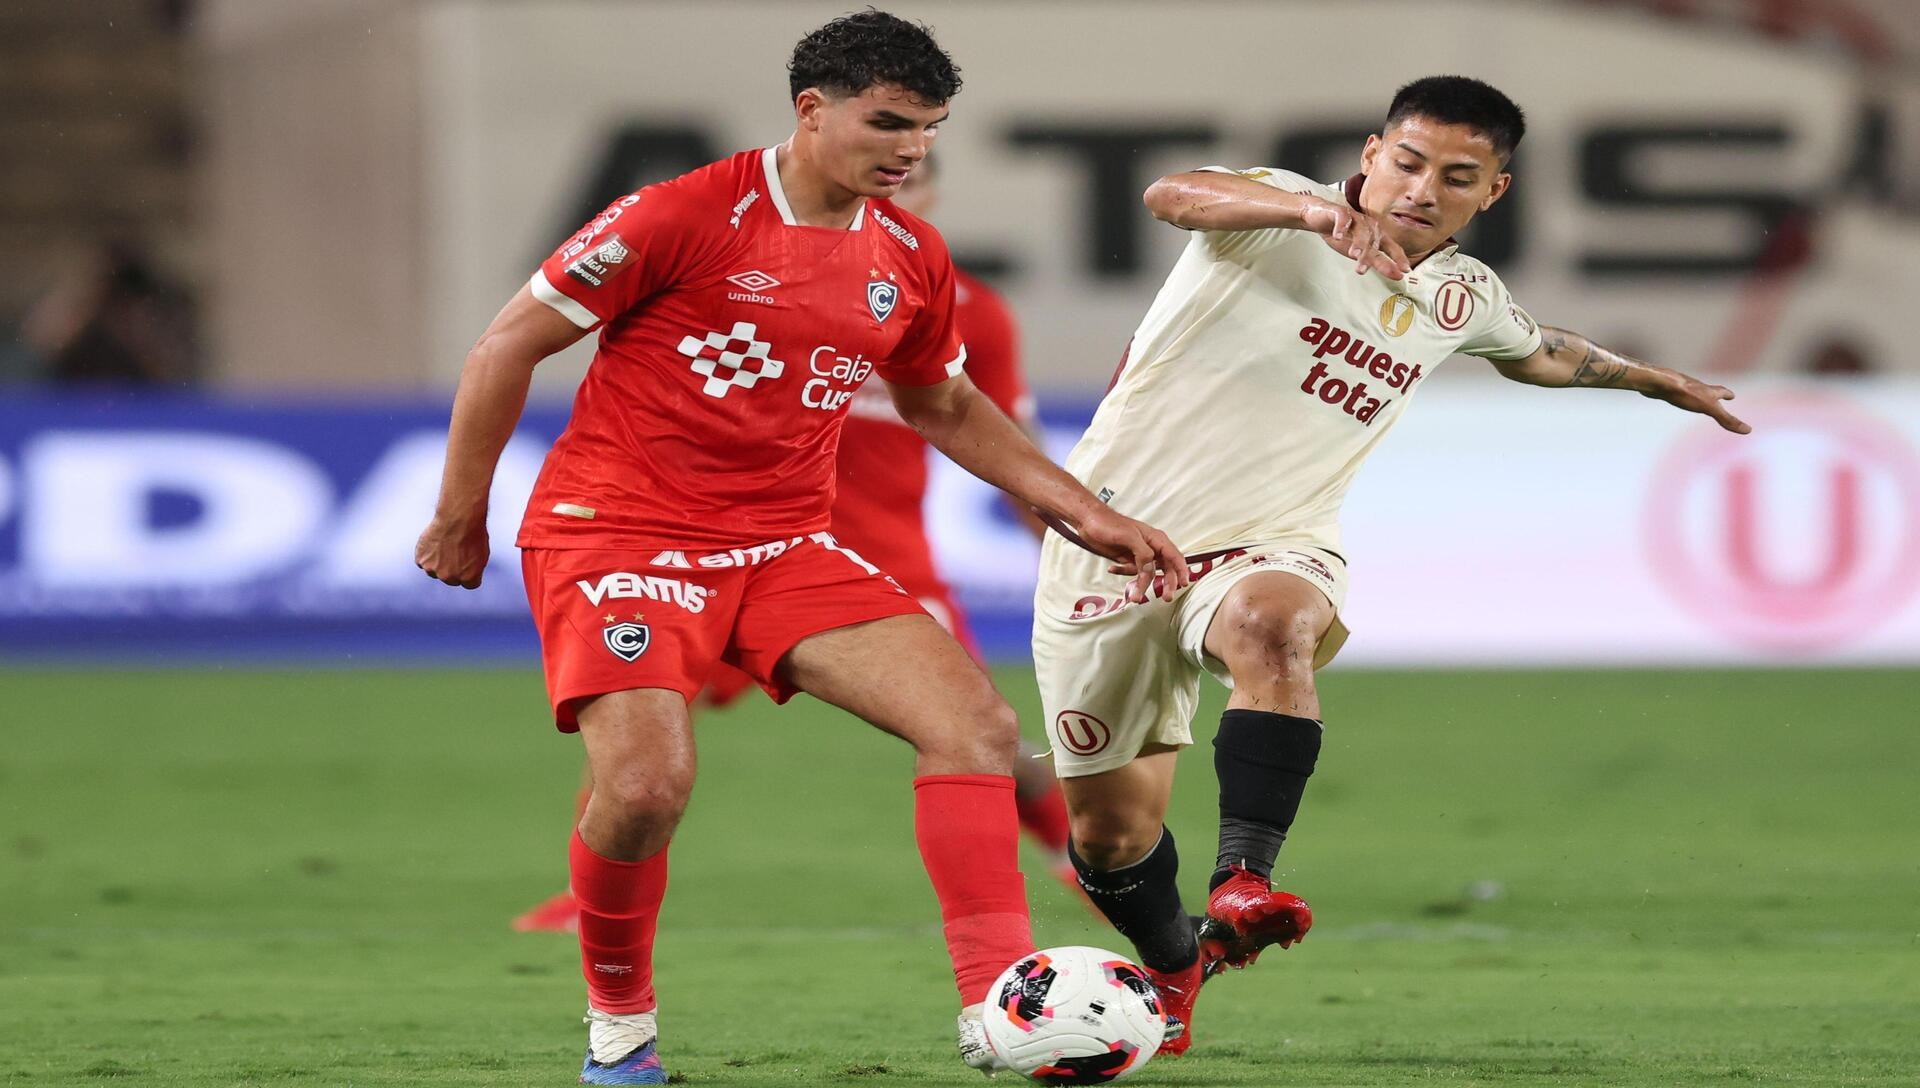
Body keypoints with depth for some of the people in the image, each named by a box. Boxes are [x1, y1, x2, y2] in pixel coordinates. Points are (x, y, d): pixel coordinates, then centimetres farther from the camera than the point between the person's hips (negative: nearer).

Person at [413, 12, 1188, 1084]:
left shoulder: (913, 258, 5)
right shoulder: (682, 217, -14)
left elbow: (944, 404, 25)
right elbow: (510, 344, -6)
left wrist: (1085, 514, 18)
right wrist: (461, 518, -1)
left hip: (785, 547, 6)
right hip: (620, 533, -6)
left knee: (977, 721, -12)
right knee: (647, 785, -25)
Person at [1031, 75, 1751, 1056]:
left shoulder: (1463, 299, 9)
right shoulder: (1281, 220, -10)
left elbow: (1535, 352, 35)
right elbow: (1172, 196, -35)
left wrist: (1647, 377, 44)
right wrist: (1313, 209, -52)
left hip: (1269, 545, 2)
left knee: (1272, 628, -37)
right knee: (1109, 824, 4)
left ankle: (1242, 889, -46)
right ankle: (1173, 966, 36)